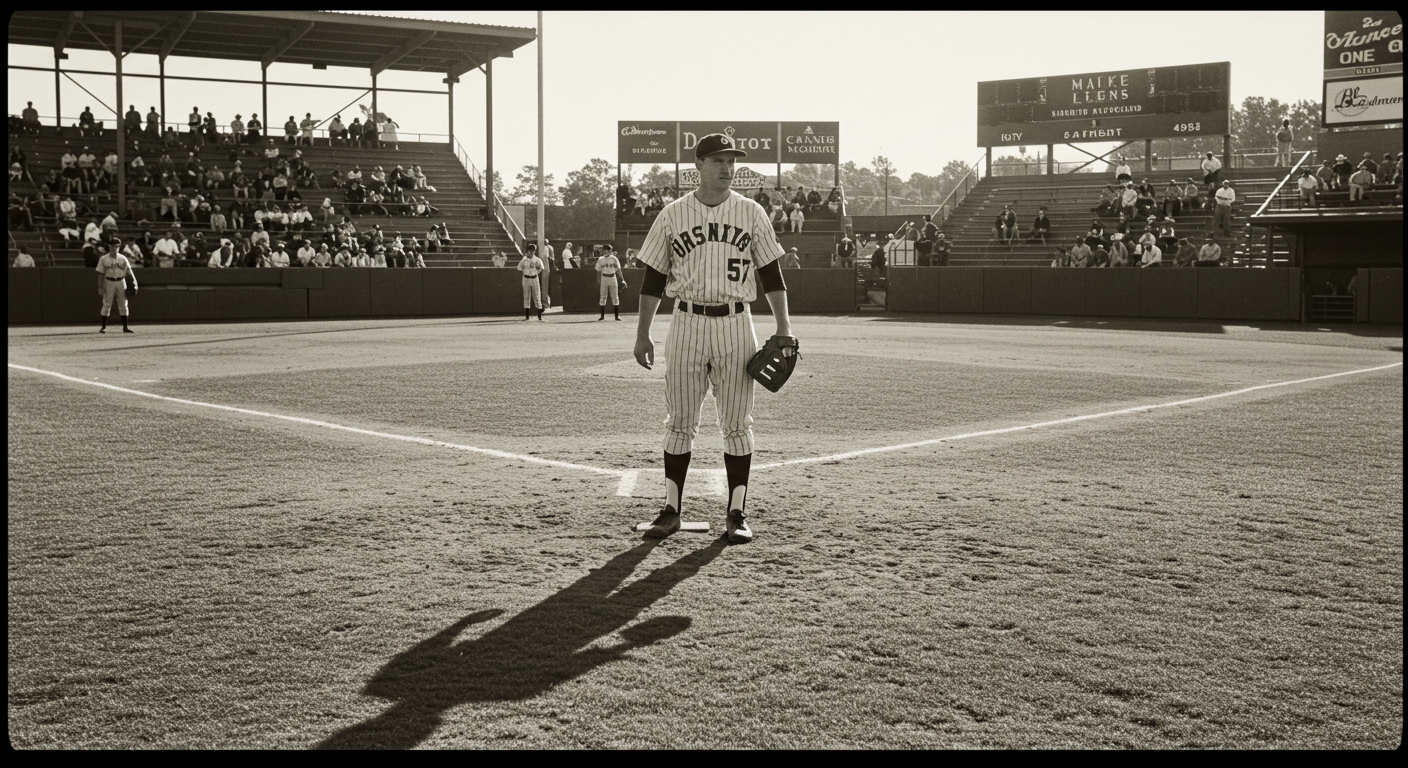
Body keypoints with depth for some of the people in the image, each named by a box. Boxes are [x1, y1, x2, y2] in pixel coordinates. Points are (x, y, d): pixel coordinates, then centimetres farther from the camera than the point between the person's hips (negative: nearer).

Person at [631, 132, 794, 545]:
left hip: (734, 323, 0)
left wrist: (783, 328, -2)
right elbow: (654, 278, 7)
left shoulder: (750, 213, 5)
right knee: (680, 422, 5)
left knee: (737, 424, 3)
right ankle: (672, 510, 14)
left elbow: (771, 274, 6)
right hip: (687, 323, 0)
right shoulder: (673, 215, 4)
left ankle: (738, 512, 10)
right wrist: (642, 333, 4)